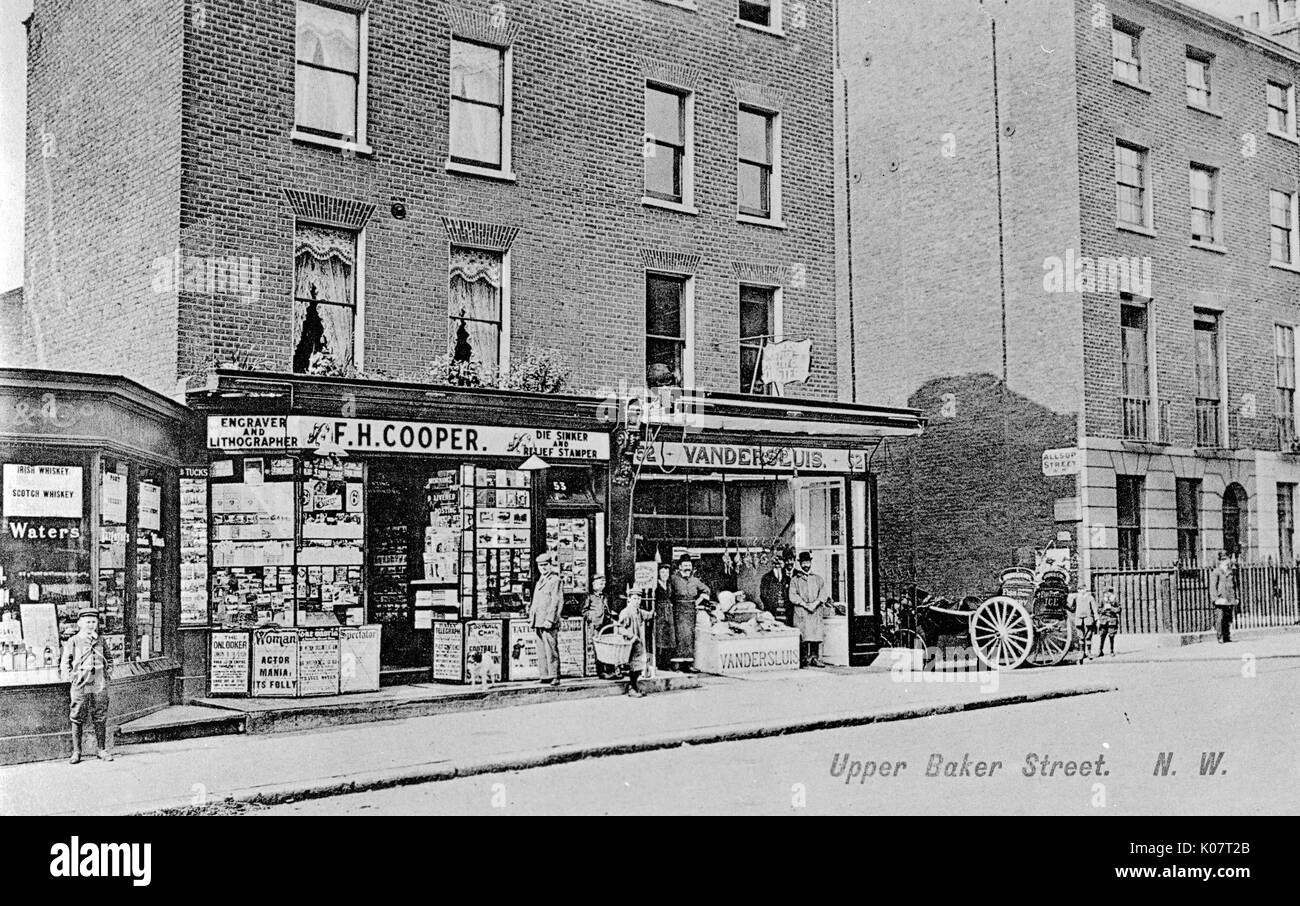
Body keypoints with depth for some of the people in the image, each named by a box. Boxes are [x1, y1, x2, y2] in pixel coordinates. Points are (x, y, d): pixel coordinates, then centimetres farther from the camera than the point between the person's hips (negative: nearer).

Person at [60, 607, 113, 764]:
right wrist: (70, 677, -7)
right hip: (80, 686, -3)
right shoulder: (73, 641, 1)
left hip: (99, 686, 3)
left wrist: (108, 674, 10)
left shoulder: (100, 640, 12)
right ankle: (76, 752, 8)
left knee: (100, 719, 5)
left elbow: (108, 659, 22)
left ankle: (102, 750, 13)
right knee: (77, 719, 0)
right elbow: (64, 662, 3)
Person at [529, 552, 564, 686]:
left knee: (551, 650, -8)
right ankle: (546, 677, 12)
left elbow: (557, 602, -13)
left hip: (549, 623, -9)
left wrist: (550, 620, -18)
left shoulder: (555, 580, -6)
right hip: (539, 623, 9)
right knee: (541, 652, 8)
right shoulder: (540, 581, 20)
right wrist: (532, 618, 18)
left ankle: (555, 677, -6)